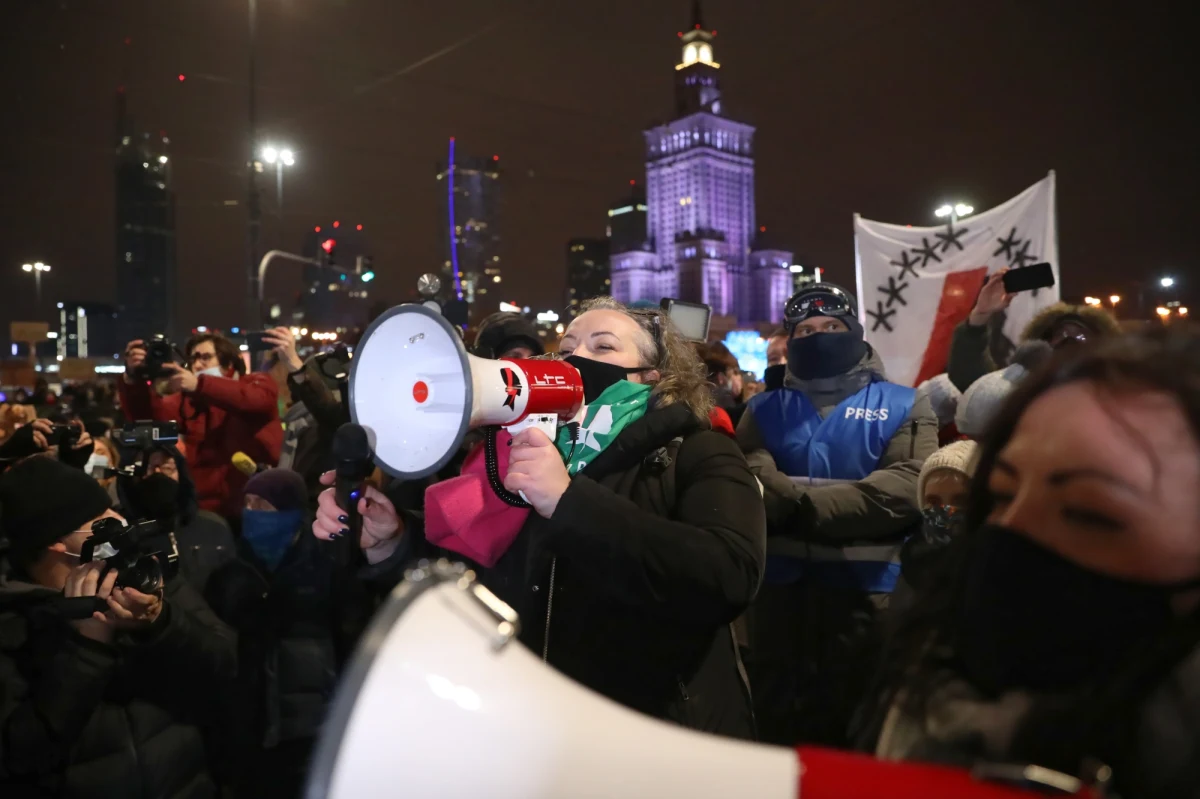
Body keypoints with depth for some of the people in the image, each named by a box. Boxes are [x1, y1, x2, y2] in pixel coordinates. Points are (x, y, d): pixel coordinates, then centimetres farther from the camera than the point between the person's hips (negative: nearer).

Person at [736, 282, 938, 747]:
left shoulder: (903, 406, 5)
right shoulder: (765, 409, 11)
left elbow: (904, 490, -13)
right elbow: (752, 484, -6)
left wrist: (798, 503, -15)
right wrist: (843, 499, -17)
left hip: (868, 588, -2)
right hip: (779, 586, 2)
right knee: (777, 720, 13)